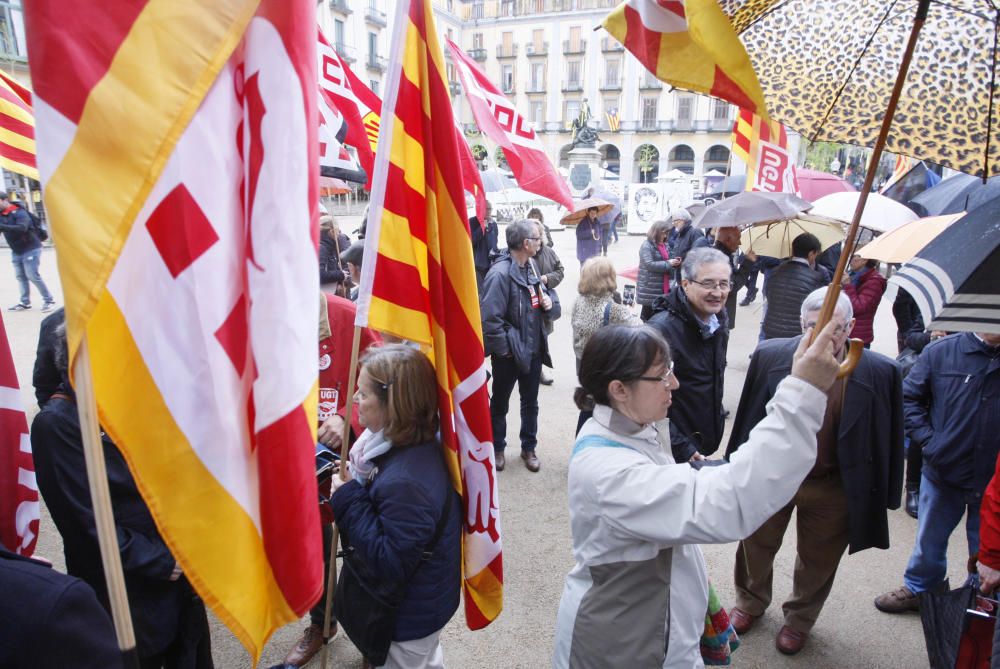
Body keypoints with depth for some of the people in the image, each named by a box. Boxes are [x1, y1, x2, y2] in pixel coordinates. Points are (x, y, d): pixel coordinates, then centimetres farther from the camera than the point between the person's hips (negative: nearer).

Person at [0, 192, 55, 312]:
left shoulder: (19, 213, -17)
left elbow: (21, 228, -33)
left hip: (30, 249, -7)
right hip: (16, 251, 8)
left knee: (33, 276, -9)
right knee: (20, 276, 6)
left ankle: (49, 300, -1)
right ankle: (25, 302, 12)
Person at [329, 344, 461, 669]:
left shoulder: (405, 483, -39)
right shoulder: (415, 444, -9)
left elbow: (390, 564, -33)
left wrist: (348, 499, -30)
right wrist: (354, 479, -8)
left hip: (409, 615, -8)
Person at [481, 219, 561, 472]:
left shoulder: (531, 269, 4)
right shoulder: (500, 273, -22)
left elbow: (549, 298, 15)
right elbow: (490, 318, -29)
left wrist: (550, 304, -8)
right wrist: (504, 349, -20)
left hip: (533, 350, 7)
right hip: (509, 354, -7)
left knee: (530, 403, 20)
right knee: (500, 404, 15)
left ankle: (528, 448, 38)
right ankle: (497, 448, 34)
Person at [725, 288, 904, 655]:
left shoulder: (879, 373, -18)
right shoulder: (770, 356, -14)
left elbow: (887, 438, -8)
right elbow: (749, 418, -4)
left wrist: (881, 497, -4)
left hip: (831, 490, -1)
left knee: (817, 560, 21)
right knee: (756, 545, 22)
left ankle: (800, 618, 50)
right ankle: (750, 601, 52)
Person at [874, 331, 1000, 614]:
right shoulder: (941, 351, -9)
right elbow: (909, 397, -2)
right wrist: (928, 440, -10)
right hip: (944, 471, 0)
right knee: (930, 540, 20)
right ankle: (920, 588, 42)